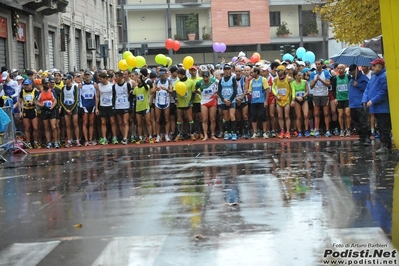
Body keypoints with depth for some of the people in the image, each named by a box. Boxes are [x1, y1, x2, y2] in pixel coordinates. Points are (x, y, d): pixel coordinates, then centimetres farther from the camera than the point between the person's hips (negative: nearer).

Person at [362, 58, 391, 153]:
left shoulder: (384, 77, -15)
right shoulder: (374, 77, 16)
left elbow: (383, 92, -20)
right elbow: (367, 89, 16)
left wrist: (372, 101, -18)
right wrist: (365, 100, 0)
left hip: (383, 109, -10)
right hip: (376, 109, 10)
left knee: (384, 128, -7)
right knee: (381, 128, 13)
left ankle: (385, 146, -6)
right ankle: (388, 145, 20)